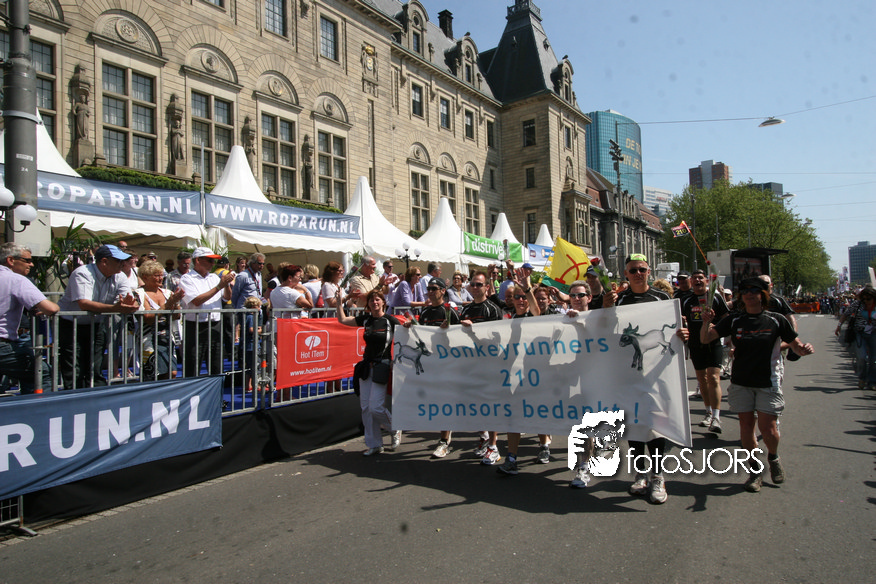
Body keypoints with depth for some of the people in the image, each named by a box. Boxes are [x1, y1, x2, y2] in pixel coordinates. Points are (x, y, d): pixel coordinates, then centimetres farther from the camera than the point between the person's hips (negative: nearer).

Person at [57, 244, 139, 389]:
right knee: (74, 375, -7)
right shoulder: (82, 274, -20)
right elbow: (84, 304, -34)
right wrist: (115, 308, -45)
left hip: (96, 325, 5)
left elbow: (132, 304, -11)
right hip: (71, 325, -4)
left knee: (96, 371, 4)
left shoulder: (119, 277, -4)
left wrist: (129, 303, -36)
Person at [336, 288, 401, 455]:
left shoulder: (391, 320, -5)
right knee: (365, 407, 6)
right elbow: (342, 319, 15)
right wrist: (339, 301, 7)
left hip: (382, 366, -6)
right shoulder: (366, 319, 8)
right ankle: (374, 445, 18)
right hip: (366, 366, 6)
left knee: (376, 407, -10)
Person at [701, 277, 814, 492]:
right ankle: (755, 468, 22)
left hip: (768, 382, -2)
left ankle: (773, 458, 28)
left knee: (767, 427, -4)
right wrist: (707, 322, -23)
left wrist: (804, 349, -20)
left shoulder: (776, 320, -2)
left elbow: (796, 345, 4)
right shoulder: (734, 320, 1)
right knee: (746, 424, 4)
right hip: (741, 382, 2)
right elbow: (705, 339, -4)